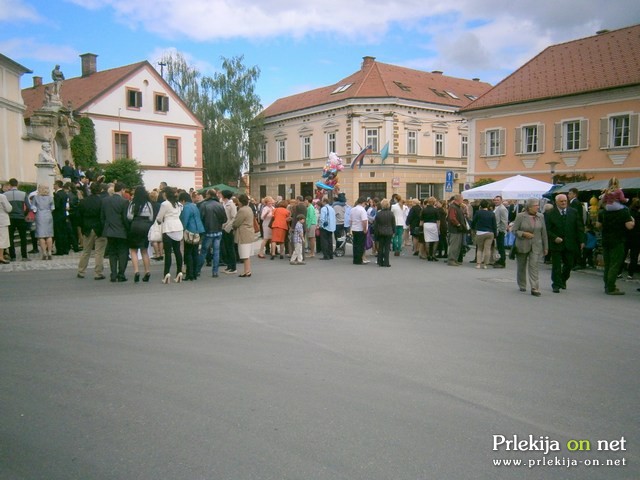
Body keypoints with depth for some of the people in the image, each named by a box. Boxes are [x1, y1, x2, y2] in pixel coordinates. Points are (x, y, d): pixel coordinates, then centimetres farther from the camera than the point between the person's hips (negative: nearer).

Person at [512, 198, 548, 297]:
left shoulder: (541, 216, 3)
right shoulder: (520, 216, -6)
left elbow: (544, 232, 8)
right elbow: (514, 230, -3)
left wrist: (545, 247, 9)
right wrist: (524, 234, -19)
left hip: (536, 246, 1)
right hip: (522, 246, -1)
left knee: (534, 266, -10)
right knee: (521, 267, 11)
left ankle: (534, 289, -10)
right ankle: (522, 286, 29)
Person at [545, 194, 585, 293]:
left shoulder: (573, 212, 5)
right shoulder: (550, 214, -3)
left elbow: (579, 228, 7)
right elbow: (547, 229, -4)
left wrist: (581, 241, 2)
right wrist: (554, 238, -18)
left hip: (570, 244, 3)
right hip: (556, 244, -3)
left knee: (569, 264, 10)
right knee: (556, 266, 2)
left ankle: (563, 280, 33)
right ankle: (556, 285, 11)